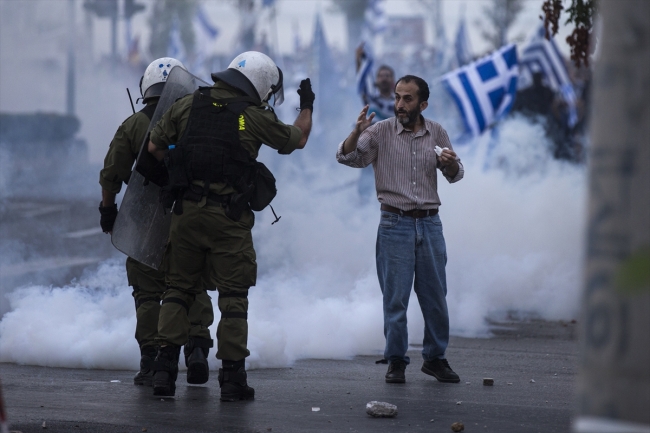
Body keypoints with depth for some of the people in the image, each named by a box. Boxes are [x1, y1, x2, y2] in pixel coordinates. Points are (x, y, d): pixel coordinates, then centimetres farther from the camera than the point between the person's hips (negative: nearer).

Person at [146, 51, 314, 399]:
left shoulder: (187, 106, 3)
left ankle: (165, 369, 2)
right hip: (229, 217, -3)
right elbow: (297, 139, 11)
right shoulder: (255, 117, -5)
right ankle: (232, 377, 3)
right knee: (233, 296, 5)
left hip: (186, 210, 3)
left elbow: (154, 147, 9)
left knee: (178, 289, 11)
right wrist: (307, 107, 30)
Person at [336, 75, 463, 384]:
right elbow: (346, 157, -12)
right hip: (395, 223, -3)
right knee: (395, 297, -2)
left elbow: (455, 175, 15)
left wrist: (451, 163, -9)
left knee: (435, 296, 6)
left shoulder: (437, 134, 7)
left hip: (430, 223, 3)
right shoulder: (381, 132, -2)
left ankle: (435, 358, 18)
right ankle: (396, 361, 6)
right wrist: (357, 132, -31)